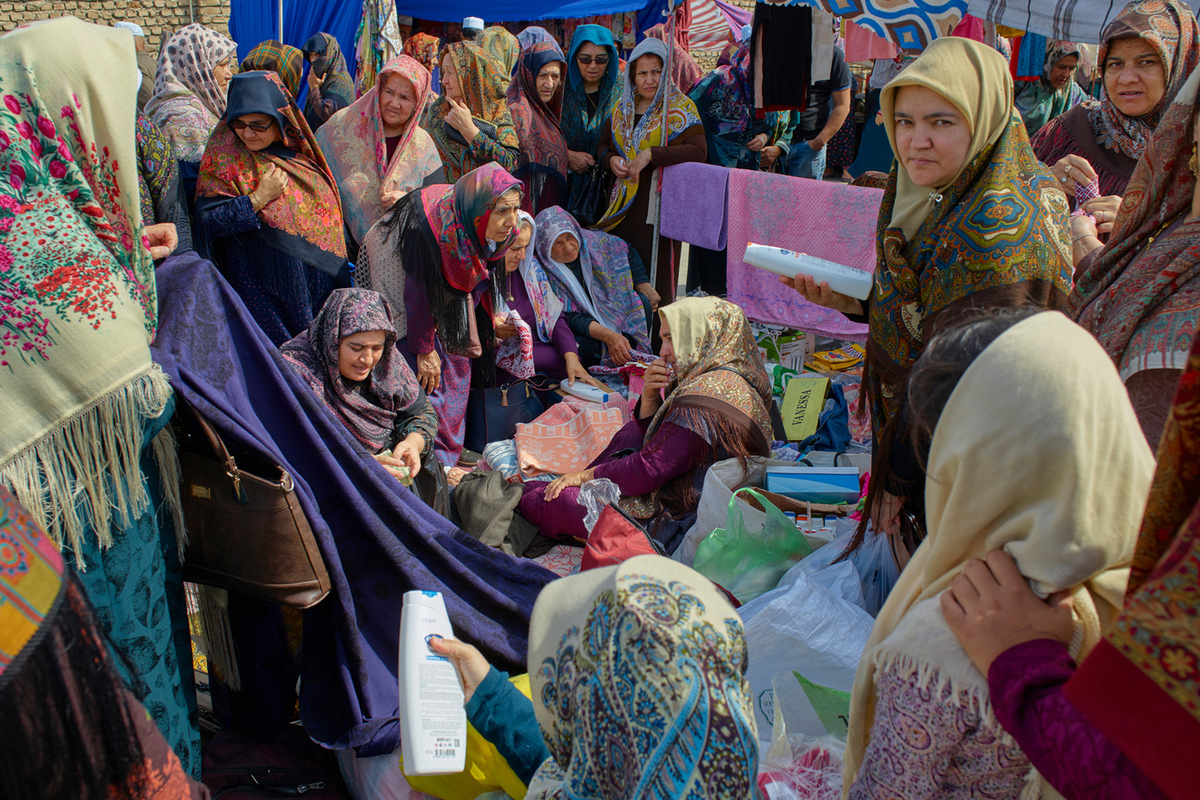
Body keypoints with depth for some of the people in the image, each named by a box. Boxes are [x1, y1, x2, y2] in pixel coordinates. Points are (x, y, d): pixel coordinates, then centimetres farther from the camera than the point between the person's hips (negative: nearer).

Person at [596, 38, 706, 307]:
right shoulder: (622, 109, 13)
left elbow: (698, 150, -16)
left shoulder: (680, 108, -2)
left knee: (655, 271, -8)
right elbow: (603, 146, 24)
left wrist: (650, 155, -24)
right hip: (623, 204, 5)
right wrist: (611, 160, -1)